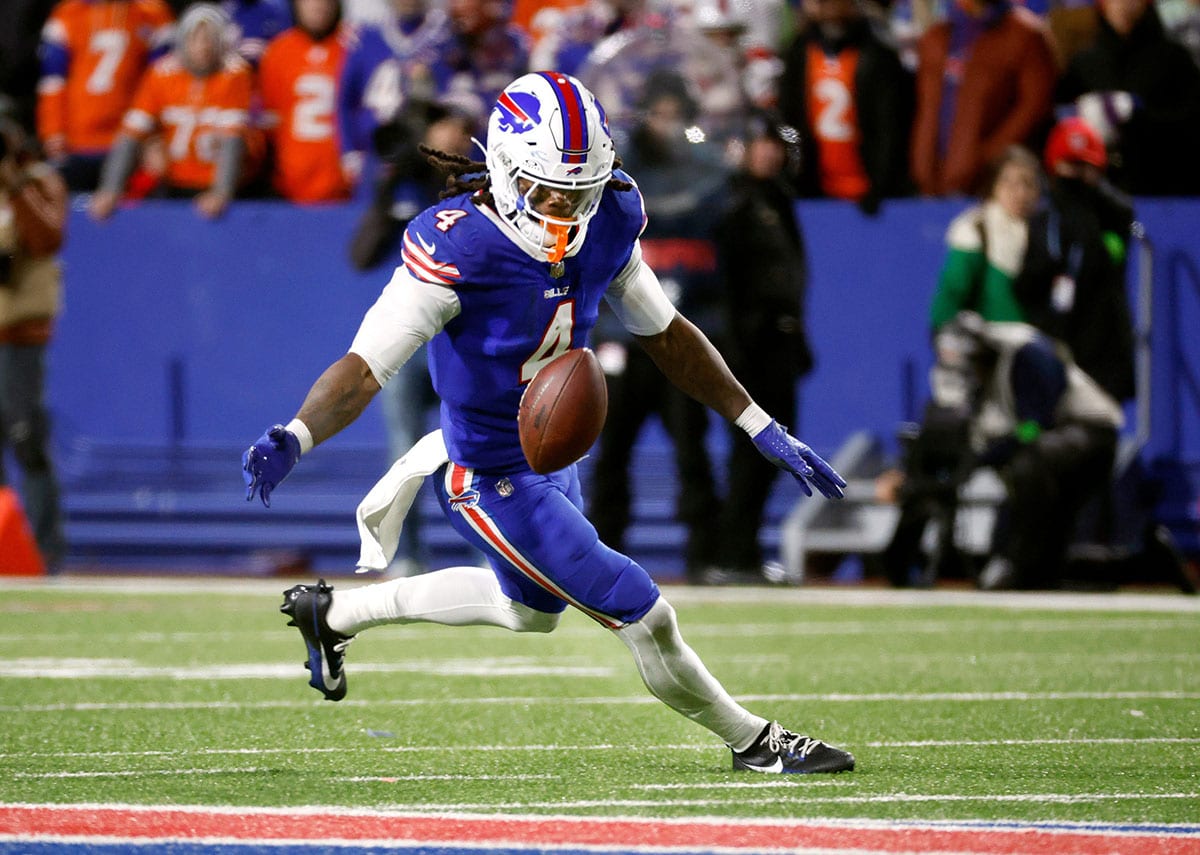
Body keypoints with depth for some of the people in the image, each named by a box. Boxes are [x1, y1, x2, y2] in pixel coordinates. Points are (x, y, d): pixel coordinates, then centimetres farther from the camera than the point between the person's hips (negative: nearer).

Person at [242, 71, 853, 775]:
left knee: (532, 608, 32)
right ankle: (753, 741, 23)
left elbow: (666, 333, 6)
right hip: (494, 482, -8)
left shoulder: (607, 223, -10)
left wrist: (762, 428, 6)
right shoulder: (459, 248, -30)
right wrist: (294, 438, -51)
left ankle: (333, 612, 45)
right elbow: (364, 369, -32)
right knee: (643, 616, -4)